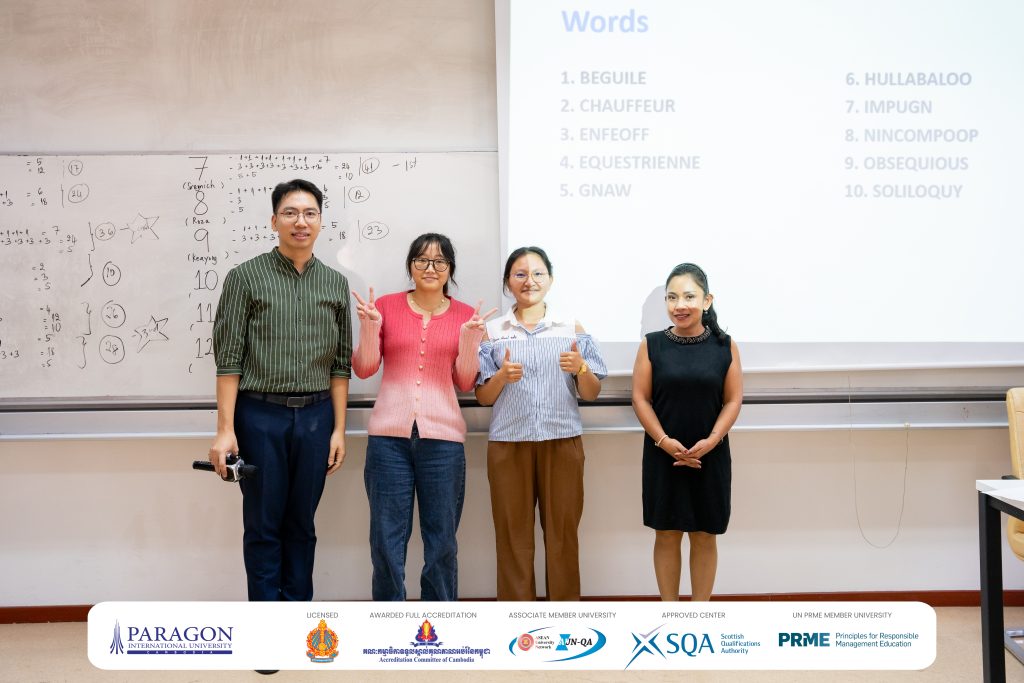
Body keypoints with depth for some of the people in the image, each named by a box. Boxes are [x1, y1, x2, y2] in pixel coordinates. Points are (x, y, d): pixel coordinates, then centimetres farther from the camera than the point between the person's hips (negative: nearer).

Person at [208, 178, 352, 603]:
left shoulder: (335, 284, 9)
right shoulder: (246, 277, -1)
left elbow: (340, 363, 9)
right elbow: (228, 358, -5)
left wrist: (339, 429, 4)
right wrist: (225, 430, -11)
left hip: (315, 417, 3)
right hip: (260, 415, -3)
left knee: (301, 524, 11)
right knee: (263, 526, 5)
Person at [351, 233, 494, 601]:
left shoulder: (465, 315, 7)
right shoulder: (386, 305, 6)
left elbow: (466, 383, 5)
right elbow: (363, 368, 5)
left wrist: (470, 336, -9)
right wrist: (369, 324, -9)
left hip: (442, 437, 0)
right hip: (389, 435, 0)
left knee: (442, 539, 7)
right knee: (386, 537, 3)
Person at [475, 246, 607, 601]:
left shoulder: (572, 329, 5)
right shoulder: (492, 332, 5)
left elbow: (592, 394, 5)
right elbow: (483, 397, 4)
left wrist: (581, 369, -15)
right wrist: (502, 376, -16)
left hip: (563, 441, 0)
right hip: (509, 442, 0)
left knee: (563, 530, 5)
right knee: (513, 531, 5)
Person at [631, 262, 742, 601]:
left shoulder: (724, 345, -1)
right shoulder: (652, 344, -2)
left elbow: (733, 400, -1)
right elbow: (641, 398, -3)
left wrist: (711, 441, -15)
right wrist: (664, 441, -14)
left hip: (710, 457, 0)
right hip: (662, 456, 0)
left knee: (704, 536, 9)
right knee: (667, 534, 8)